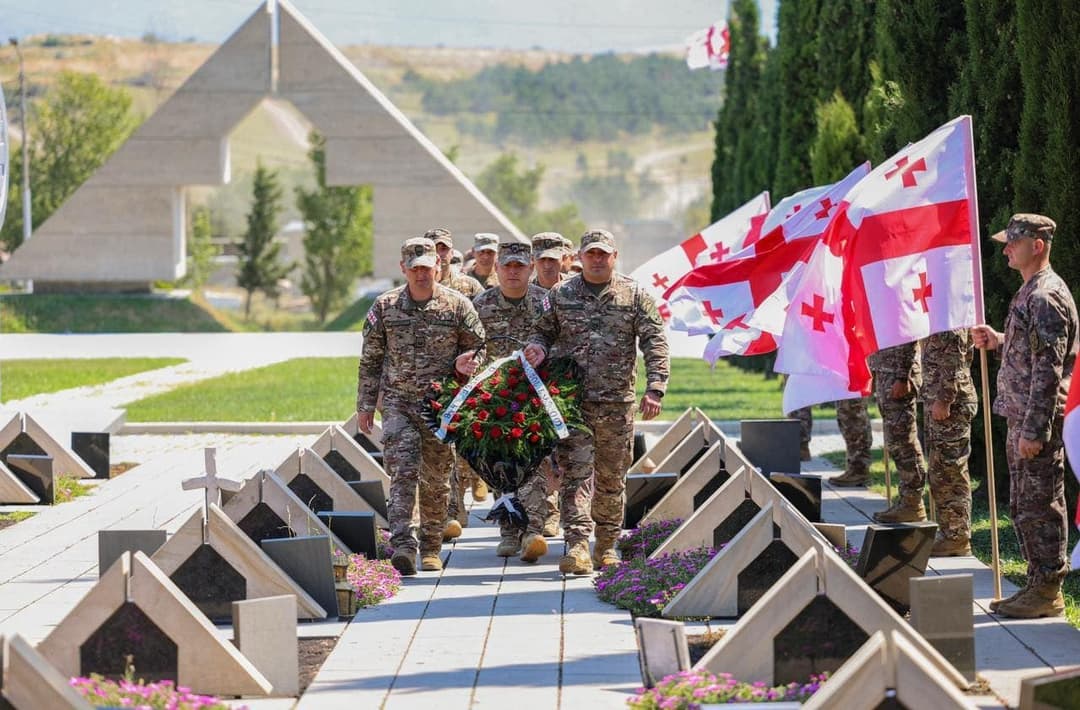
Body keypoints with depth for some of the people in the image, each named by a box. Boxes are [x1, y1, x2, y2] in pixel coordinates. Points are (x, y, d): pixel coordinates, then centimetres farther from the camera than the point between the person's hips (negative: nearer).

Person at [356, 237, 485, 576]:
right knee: (402, 472, -14)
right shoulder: (385, 306, 3)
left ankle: (431, 547, 19)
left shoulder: (458, 305, 1)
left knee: (436, 478, 7)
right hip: (398, 403, 0)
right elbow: (370, 359, 9)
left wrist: (463, 362, -11)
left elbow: (478, 347, 12)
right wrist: (365, 404, 8)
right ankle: (403, 545, -20)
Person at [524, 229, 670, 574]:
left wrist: (654, 389, -10)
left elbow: (655, 344, 1)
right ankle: (577, 545, -17)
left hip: (617, 403, 0)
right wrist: (537, 347, -8)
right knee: (575, 471, -11)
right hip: (572, 399, 0)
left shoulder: (635, 295, 5)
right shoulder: (560, 295, 9)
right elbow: (542, 331, 17)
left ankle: (607, 545, 21)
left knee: (612, 477, 9)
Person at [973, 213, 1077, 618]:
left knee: (1040, 507, -5)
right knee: (1023, 507, 15)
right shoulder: (1031, 293, 15)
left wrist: (1034, 430, -23)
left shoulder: (1046, 297, -17)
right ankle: (1038, 585, 21)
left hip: (1038, 421, -11)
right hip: (1022, 420, 11)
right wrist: (997, 341, 12)